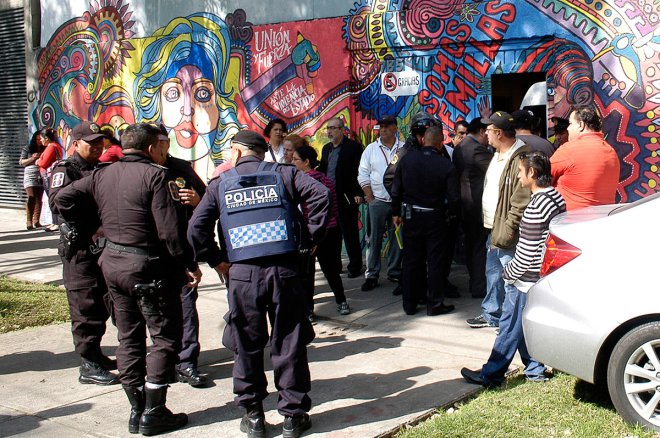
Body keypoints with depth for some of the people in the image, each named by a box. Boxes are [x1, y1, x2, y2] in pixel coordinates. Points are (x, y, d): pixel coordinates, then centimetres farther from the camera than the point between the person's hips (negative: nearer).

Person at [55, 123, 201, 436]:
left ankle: (137, 410, 20)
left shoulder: (102, 175, 8)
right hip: (148, 266, -7)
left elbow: (63, 198, 10)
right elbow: (169, 229, -20)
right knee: (165, 338, 4)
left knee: (129, 337, 15)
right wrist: (190, 264, -12)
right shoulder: (154, 175, -14)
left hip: (112, 262, 7)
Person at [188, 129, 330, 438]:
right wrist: (312, 237, 0)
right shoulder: (284, 174, 8)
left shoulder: (220, 184, 8)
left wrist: (215, 260, 6)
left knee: (247, 346, 13)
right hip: (284, 270, 0)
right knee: (289, 345, 9)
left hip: (241, 274, 0)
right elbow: (321, 195, -6)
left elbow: (196, 228, -3)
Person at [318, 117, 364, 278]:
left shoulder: (354, 147, -6)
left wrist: (358, 193, -16)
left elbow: (359, 172, -10)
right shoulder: (326, 148, 17)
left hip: (347, 198, -6)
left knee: (350, 233, 0)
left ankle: (355, 266, 10)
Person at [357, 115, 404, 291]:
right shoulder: (371, 149, 4)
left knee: (397, 237, 8)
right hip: (378, 201, 0)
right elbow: (363, 175, 4)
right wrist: (369, 197, -3)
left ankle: (394, 272, 21)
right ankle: (372, 275, 8)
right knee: (375, 239, 2)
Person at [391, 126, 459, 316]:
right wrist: (450, 213, 6)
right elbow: (454, 197, -13)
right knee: (435, 262, 7)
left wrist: (396, 212, 11)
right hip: (435, 218, -3)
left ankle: (409, 304, 20)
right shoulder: (446, 165, -13)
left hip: (410, 217, 3)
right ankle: (434, 304, 13)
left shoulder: (407, 159, -5)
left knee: (410, 260, 12)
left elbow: (396, 190, 0)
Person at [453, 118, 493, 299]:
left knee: (471, 245, 16)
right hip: (478, 206, -10)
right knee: (481, 246, -2)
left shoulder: (459, 148, 12)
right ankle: (479, 287, 3)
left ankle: (474, 283, 26)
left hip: (465, 206, 10)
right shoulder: (477, 149, -18)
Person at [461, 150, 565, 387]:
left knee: (510, 326, 0)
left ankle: (491, 374, 10)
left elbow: (526, 252, -23)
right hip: (547, 276, 9)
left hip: (528, 279, -9)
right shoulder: (556, 197, 6)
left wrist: (509, 273, -6)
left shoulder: (536, 208, -23)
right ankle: (535, 369, 26)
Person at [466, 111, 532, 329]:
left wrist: (507, 230, -24)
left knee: (510, 278, -3)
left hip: (506, 232, -11)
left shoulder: (520, 158, -20)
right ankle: (491, 314, 34)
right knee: (493, 274, 21)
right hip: (493, 229, 11)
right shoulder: (499, 155, 14)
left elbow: (521, 201, -24)